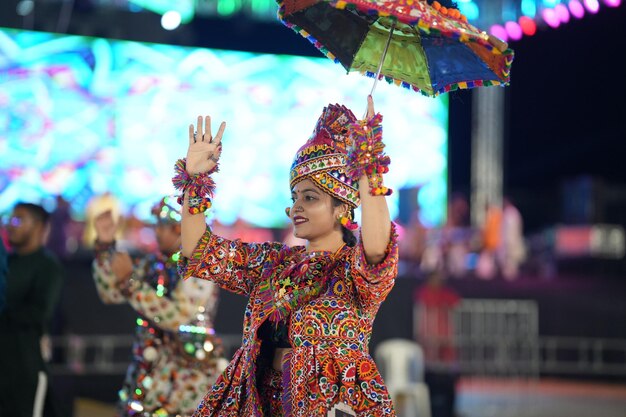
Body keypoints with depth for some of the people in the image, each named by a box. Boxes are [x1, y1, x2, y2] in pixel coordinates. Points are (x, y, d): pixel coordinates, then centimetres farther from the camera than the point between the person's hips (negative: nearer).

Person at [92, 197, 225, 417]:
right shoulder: (155, 263, 8)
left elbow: (177, 317, -22)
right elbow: (111, 294, 12)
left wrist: (130, 280, -21)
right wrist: (105, 245, 2)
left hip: (188, 372, -6)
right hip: (148, 365, 7)